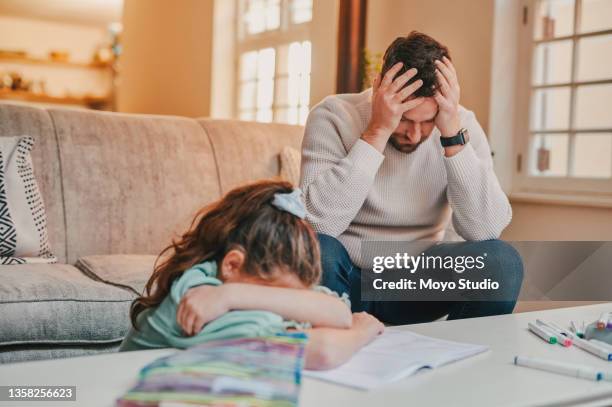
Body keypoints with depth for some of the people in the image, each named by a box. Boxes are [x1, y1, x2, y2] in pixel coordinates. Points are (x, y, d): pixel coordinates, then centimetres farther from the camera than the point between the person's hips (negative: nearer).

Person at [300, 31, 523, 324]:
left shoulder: (462, 123, -8)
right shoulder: (333, 116, -14)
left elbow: (486, 229, -20)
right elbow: (318, 222, -28)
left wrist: (453, 134, -26)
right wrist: (377, 131, -29)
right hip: (346, 276, -1)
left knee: (502, 262, -24)